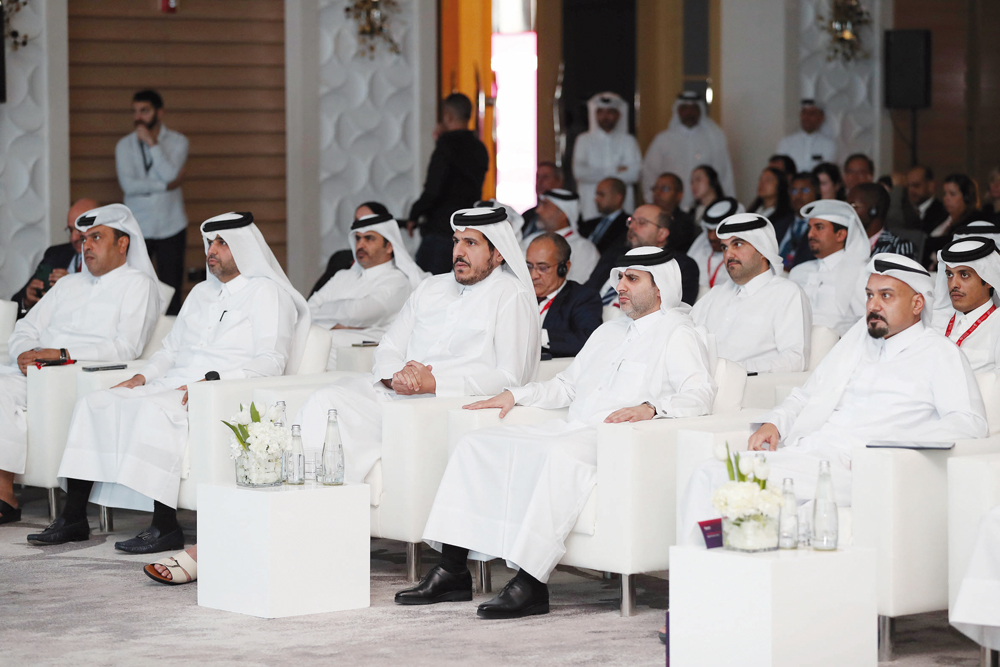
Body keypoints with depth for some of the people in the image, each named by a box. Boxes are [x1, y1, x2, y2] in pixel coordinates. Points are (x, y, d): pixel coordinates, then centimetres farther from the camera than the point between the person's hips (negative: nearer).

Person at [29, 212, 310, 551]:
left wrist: (212, 381, -23)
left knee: (155, 409, -36)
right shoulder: (201, 293, 25)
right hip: (173, 386, 8)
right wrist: (140, 377, 8)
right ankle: (73, 519, -12)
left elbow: (271, 361, -11)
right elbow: (171, 348, 28)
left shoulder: (266, 292, 0)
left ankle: (165, 526, -34)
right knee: (94, 403, -9)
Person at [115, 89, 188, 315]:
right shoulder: (125, 145, 3)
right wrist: (166, 185, -13)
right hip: (137, 228, 0)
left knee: (171, 293, 0)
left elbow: (170, 174, -15)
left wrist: (151, 143, -15)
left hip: (170, 227, 0)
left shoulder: (177, 142, 2)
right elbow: (128, 185, -11)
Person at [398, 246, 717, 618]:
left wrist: (650, 407, -29)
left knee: (557, 456, -39)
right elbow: (566, 385, 35)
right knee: (476, 444, -7)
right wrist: (514, 395, 21)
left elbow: (700, 393, -12)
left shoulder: (677, 334, 3)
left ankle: (531, 585, -40)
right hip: (571, 431, 8)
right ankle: (452, 572, -13)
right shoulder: (609, 332, 28)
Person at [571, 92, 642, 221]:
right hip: (592, 204, 0)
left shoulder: (628, 141, 10)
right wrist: (614, 171, -4)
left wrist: (598, 174, -5)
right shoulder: (584, 140, 10)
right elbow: (579, 172, -4)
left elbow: (635, 173, -3)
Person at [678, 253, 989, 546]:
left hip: (849, 467, -7)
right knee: (707, 476, -15)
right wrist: (773, 423, 9)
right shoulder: (858, 335, 27)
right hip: (799, 453, 7)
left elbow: (970, 422, -6)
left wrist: (897, 446, -20)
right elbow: (806, 396, 32)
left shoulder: (938, 352, 7)